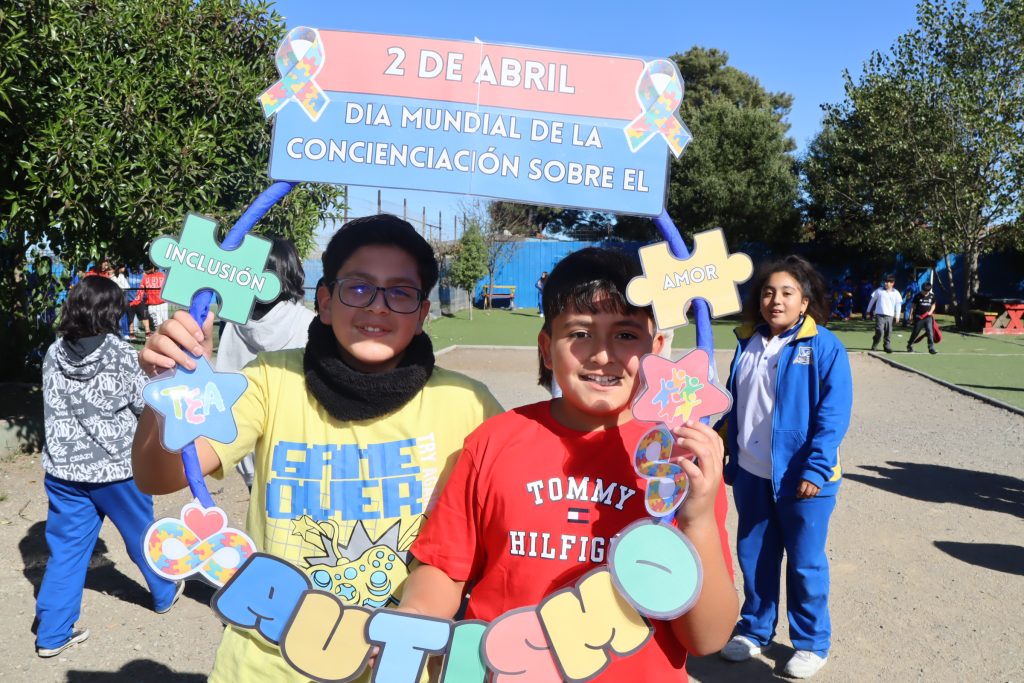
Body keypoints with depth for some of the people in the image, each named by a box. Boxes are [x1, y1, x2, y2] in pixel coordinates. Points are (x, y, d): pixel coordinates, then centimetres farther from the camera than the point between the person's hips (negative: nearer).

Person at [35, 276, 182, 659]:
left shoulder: (54, 354, -1)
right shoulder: (119, 354, -13)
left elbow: (54, 405, 9)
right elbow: (146, 405, -6)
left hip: (63, 470, 4)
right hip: (116, 468, -3)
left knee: (66, 549, 10)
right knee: (143, 535, 17)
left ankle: (52, 634, 13)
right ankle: (164, 594, 37)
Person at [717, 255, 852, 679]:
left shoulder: (823, 347, -10)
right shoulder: (748, 344, 6)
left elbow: (834, 415, -14)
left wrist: (815, 469, -19)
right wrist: (727, 458, 13)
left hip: (801, 478, -5)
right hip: (750, 475, 5)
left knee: (805, 563, 8)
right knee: (753, 556, 16)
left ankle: (812, 644, 28)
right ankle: (754, 630, 35)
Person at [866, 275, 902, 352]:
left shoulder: (896, 293, 5)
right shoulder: (879, 290, 3)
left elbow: (898, 304, 10)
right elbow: (873, 300, 10)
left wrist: (897, 316, 6)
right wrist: (868, 310, 13)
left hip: (889, 315, 2)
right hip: (879, 314, -2)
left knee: (888, 332, 4)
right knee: (879, 331, -12)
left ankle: (887, 346, 17)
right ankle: (874, 346, 3)